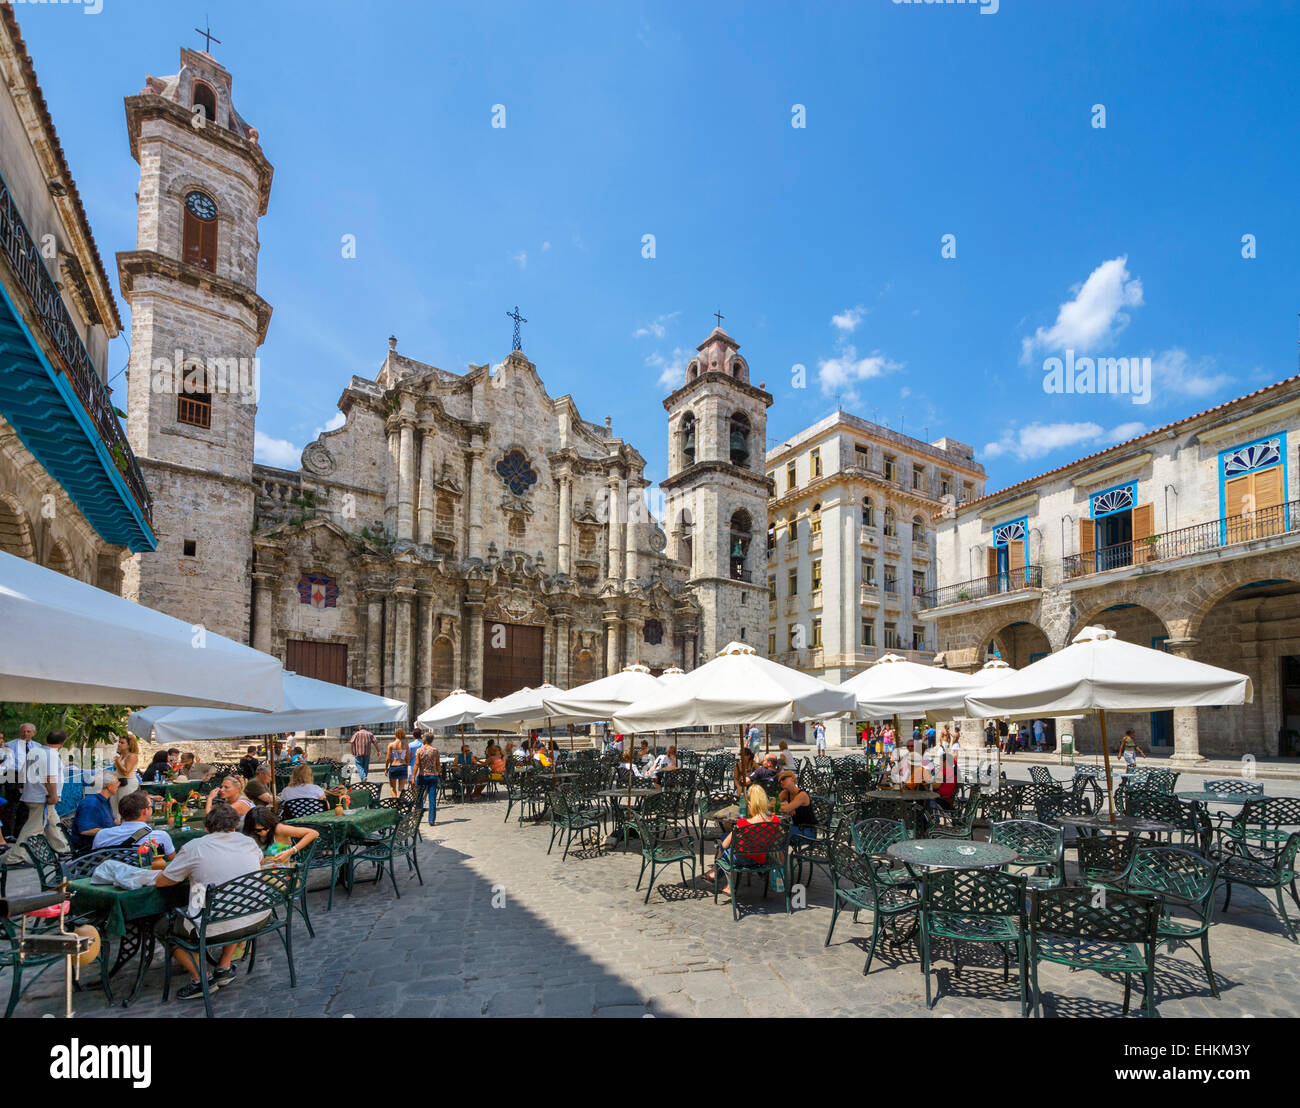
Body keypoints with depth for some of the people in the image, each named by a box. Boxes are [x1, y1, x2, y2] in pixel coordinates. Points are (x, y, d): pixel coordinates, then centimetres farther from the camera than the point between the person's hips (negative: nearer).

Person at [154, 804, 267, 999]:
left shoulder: (193, 848, -4)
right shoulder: (248, 842, 7)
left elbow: (160, 882, 6)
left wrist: (187, 874, 24)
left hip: (217, 928, -4)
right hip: (259, 919, 5)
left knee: (163, 927, 20)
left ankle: (200, 979, 15)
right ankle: (224, 968, 30)